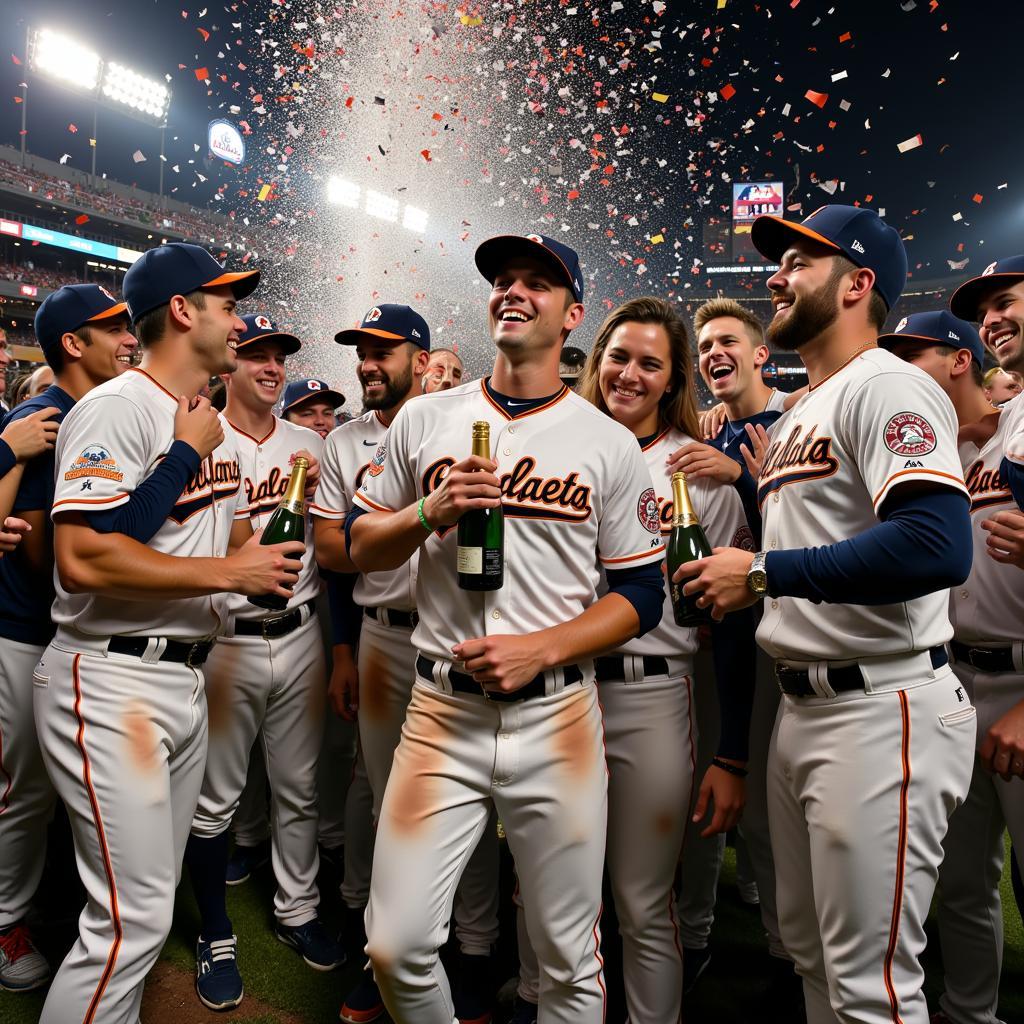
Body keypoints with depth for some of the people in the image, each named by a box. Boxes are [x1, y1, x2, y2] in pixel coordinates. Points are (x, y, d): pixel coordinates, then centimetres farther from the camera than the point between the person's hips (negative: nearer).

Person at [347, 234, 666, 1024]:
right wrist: (430, 513, -9)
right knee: (396, 948, 6)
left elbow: (641, 595, 1)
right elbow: (361, 546, 11)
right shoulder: (425, 419, 6)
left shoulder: (609, 442, 0)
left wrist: (539, 648, -13)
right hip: (442, 709, 2)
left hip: (557, 715, -1)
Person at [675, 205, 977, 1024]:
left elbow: (937, 547, -28)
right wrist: (733, 586, 9)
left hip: (882, 711, -9)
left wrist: (762, 572, -20)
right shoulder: (792, 420, 17)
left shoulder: (887, 387, -12)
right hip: (801, 706, 9)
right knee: (809, 952, 22)